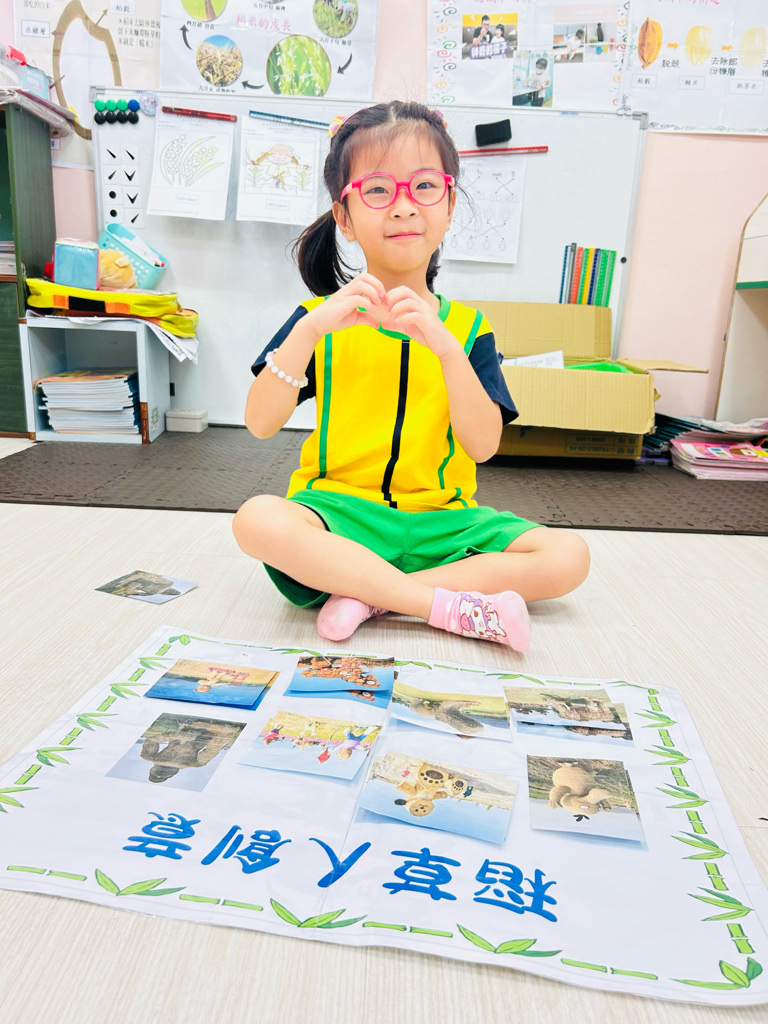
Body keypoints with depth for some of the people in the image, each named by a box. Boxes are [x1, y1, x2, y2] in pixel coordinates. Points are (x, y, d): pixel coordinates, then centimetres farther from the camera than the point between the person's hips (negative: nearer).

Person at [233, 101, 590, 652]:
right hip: (341, 509, -1)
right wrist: (310, 329, -19)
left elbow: (484, 445, -7)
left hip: (438, 522, 2)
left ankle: (367, 592, -19)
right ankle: (454, 606, -24)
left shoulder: (468, 328, 6)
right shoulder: (323, 318, 5)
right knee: (257, 519, -33)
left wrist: (446, 347, -21)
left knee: (569, 555, -17)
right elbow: (260, 423, -7)